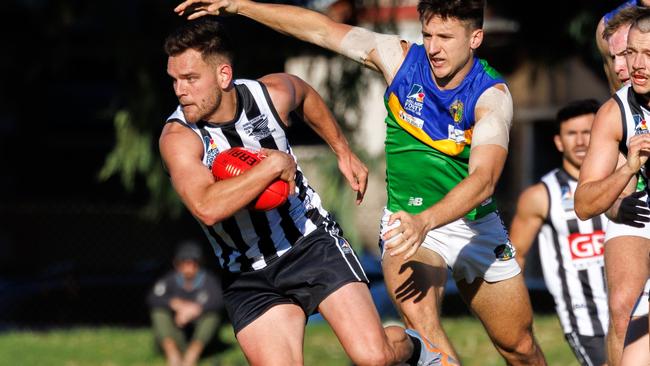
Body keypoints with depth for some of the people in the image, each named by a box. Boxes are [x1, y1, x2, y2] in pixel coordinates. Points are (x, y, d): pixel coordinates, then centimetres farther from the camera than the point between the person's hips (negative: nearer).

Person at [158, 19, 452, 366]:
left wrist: (344, 152, 24)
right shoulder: (178, 137, -20)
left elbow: (306, 97, 19)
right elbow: (207, 208, -39)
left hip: (313, 243, 1)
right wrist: (274, 165, -32)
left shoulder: (273, 93, -9)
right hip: (249, 279, -1)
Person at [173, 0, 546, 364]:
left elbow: (484, 178, -35)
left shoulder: (492, 95, -20)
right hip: (409, 218, 0)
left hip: (476, 224, 0)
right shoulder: (400, 58, -11)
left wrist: (425, 221, -51)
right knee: (418, 314, -31)